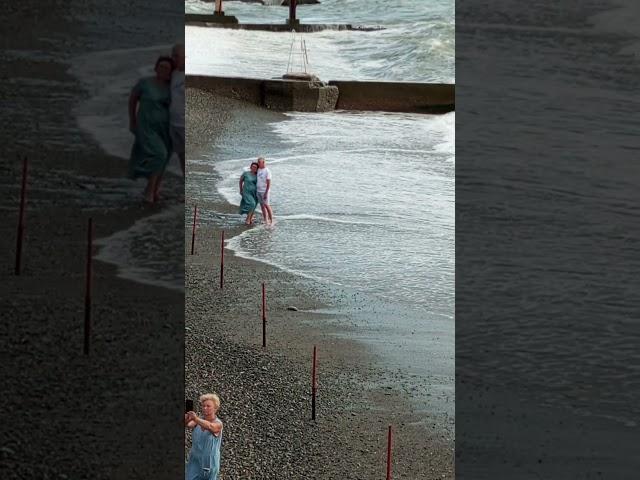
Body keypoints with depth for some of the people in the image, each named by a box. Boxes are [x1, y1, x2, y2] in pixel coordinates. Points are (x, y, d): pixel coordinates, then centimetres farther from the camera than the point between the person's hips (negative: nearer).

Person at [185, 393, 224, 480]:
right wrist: (186, 419, -42)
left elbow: (210, 427, -31)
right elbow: (188, 425, -18)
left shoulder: (218, 424, -8)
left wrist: (196, 419, -48)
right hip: (194, 462, 3)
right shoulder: (197, 422, 4)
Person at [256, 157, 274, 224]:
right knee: (262, 206, 7)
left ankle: (271, 220, 0)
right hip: (258, 191, 7)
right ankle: (265, 221, 11)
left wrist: (266, 193, -21)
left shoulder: (267, 171, -13)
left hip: (264, 191, -7)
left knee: (266, 205, -8)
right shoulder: (258, 170, 9)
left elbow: (269, 183, -16)